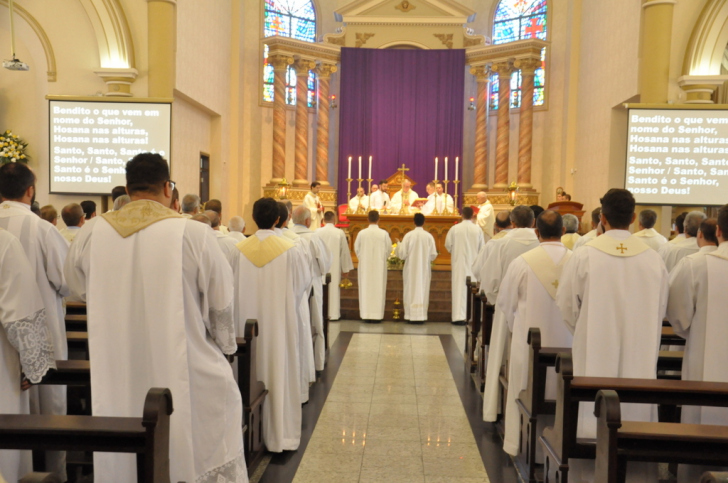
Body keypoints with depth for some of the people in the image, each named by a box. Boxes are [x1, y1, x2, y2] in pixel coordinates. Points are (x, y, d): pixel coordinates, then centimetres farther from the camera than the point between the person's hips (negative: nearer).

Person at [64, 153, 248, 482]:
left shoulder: (91, 233, -5)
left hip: (116, 375, 4)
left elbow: (78, 288, 13)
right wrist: (225, 344, 13)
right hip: (184, 374, -3)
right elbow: (221, 303, -5)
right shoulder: (193, 234, -15)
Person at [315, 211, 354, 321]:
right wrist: (346, 268, 7)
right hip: (335, 266, -1)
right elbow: (345, 252, -1)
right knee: (334, 287, 5)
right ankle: (333, 313, 8)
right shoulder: (340, 233, -6)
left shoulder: (318, 232, -6)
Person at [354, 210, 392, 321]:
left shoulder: (362, 233, -7)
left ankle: (366, 314, 8)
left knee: (365, 288, 7)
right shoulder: (384, 234, -8)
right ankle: (377, 314, 5)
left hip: (365, 265, 1)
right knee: (378, 288, 5)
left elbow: (356, 248, 3)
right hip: (379, 266, 0)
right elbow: (389, 249, 2)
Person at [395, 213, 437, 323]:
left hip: (411, 269, -1)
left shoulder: (408, 235, -9)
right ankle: (421, 316, 5)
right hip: (424, 269, 1)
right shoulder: (429, 236, -6)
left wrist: (399, 244, 11)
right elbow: (433, 255, -3)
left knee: (411, 291, 6)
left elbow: (402, 254, -7)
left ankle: (410, 315, 6)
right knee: (422, 291, 7)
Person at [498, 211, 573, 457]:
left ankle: (522, 444, 21)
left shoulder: (522, 262, -13)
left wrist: (516, 329, 15)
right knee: (561, 393, 16)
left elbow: (505, 302, -2)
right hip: (567, 344, 2)